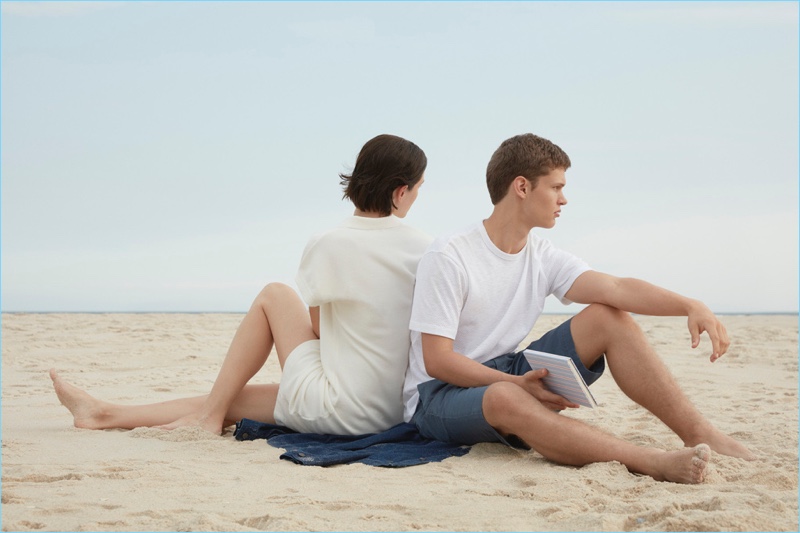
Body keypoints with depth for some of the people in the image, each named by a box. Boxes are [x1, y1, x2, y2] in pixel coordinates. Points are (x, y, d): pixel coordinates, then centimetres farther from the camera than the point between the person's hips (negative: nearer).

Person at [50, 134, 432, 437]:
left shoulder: (327, 246, -10)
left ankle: (210, 415, 20)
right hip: (394, 411, 5)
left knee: (273, 296, 14)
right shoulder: (425, 249, -3)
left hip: (341, 412, -5)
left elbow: (318, 328, 1)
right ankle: (105, 414, 29)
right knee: (228, 400, 17)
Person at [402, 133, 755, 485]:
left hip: (507, 376, 7)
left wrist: (690, 306, -29)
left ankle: (699, 434, -15)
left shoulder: (543, 257, 3)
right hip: (439, 394, -6)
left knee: (609, 317, -9)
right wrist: (517, 382, -29)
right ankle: (653, 463, -51)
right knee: (505, 398, -43)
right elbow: (436, 360, -19)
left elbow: (614, 288, -13)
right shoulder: (448, 257, -15)